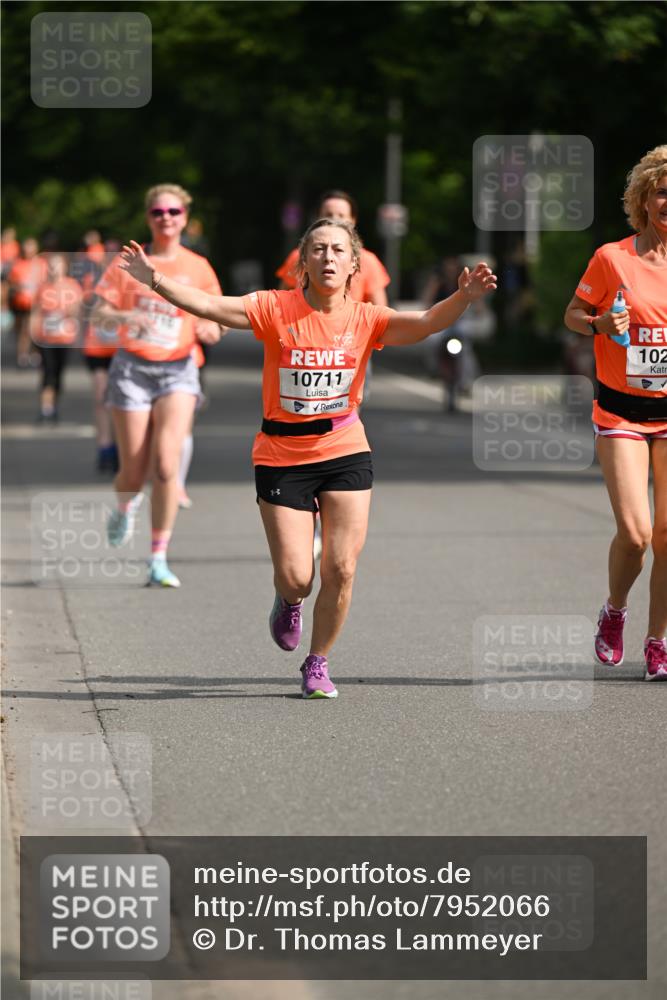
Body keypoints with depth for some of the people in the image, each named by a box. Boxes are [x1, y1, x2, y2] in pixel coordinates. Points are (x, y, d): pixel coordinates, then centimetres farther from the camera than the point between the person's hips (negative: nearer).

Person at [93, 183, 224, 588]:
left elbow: (214, 325, 10)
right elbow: (99, 313, 0)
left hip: (178, 369, 0)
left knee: (166, 466, -16)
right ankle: (127, 505, 38)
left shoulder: (198, 268, 5)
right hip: (132, 368, 0)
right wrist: (126, 316, -21)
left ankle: (159, 559, -8)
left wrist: (210, 330, -13)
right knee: (134, 473, -1)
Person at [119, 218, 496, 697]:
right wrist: (156, 279, -25)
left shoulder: (365, 319, -5)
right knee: (296, 577, -4)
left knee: (341, 570, -4)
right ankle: (288, 603, 35)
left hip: (345, 450, 1)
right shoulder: (276, 309, -8)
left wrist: (463, 297, -36)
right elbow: (208, 305, -13)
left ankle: (318, 664, 19)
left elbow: (424, 324, -18)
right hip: (282, 456, -1)